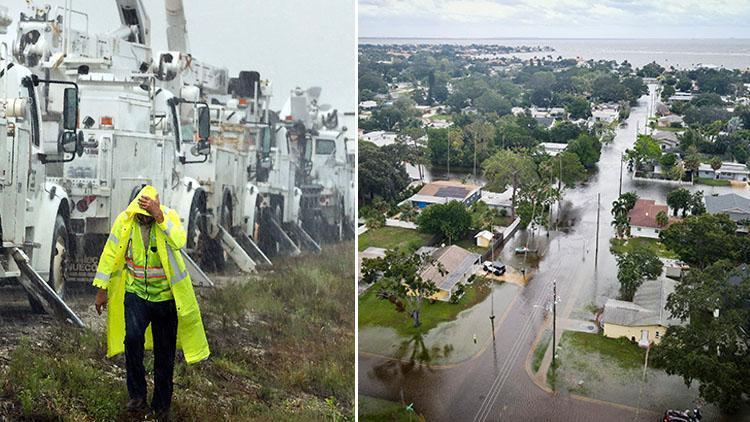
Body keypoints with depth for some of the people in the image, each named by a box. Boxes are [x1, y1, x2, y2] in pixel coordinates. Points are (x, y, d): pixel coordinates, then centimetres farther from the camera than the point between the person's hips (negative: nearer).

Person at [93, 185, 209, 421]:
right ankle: (137, 395, -7)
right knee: (133, 338, -24)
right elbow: (110, 254, 1)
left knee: (165, 352, 8)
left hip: (166, 296, 0)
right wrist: (102, 289, 3)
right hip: (136, 293, 1)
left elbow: (179, 242, -31)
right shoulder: (124, 221, -8)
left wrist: (159, 217, -39)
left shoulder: (169, 216, -12)